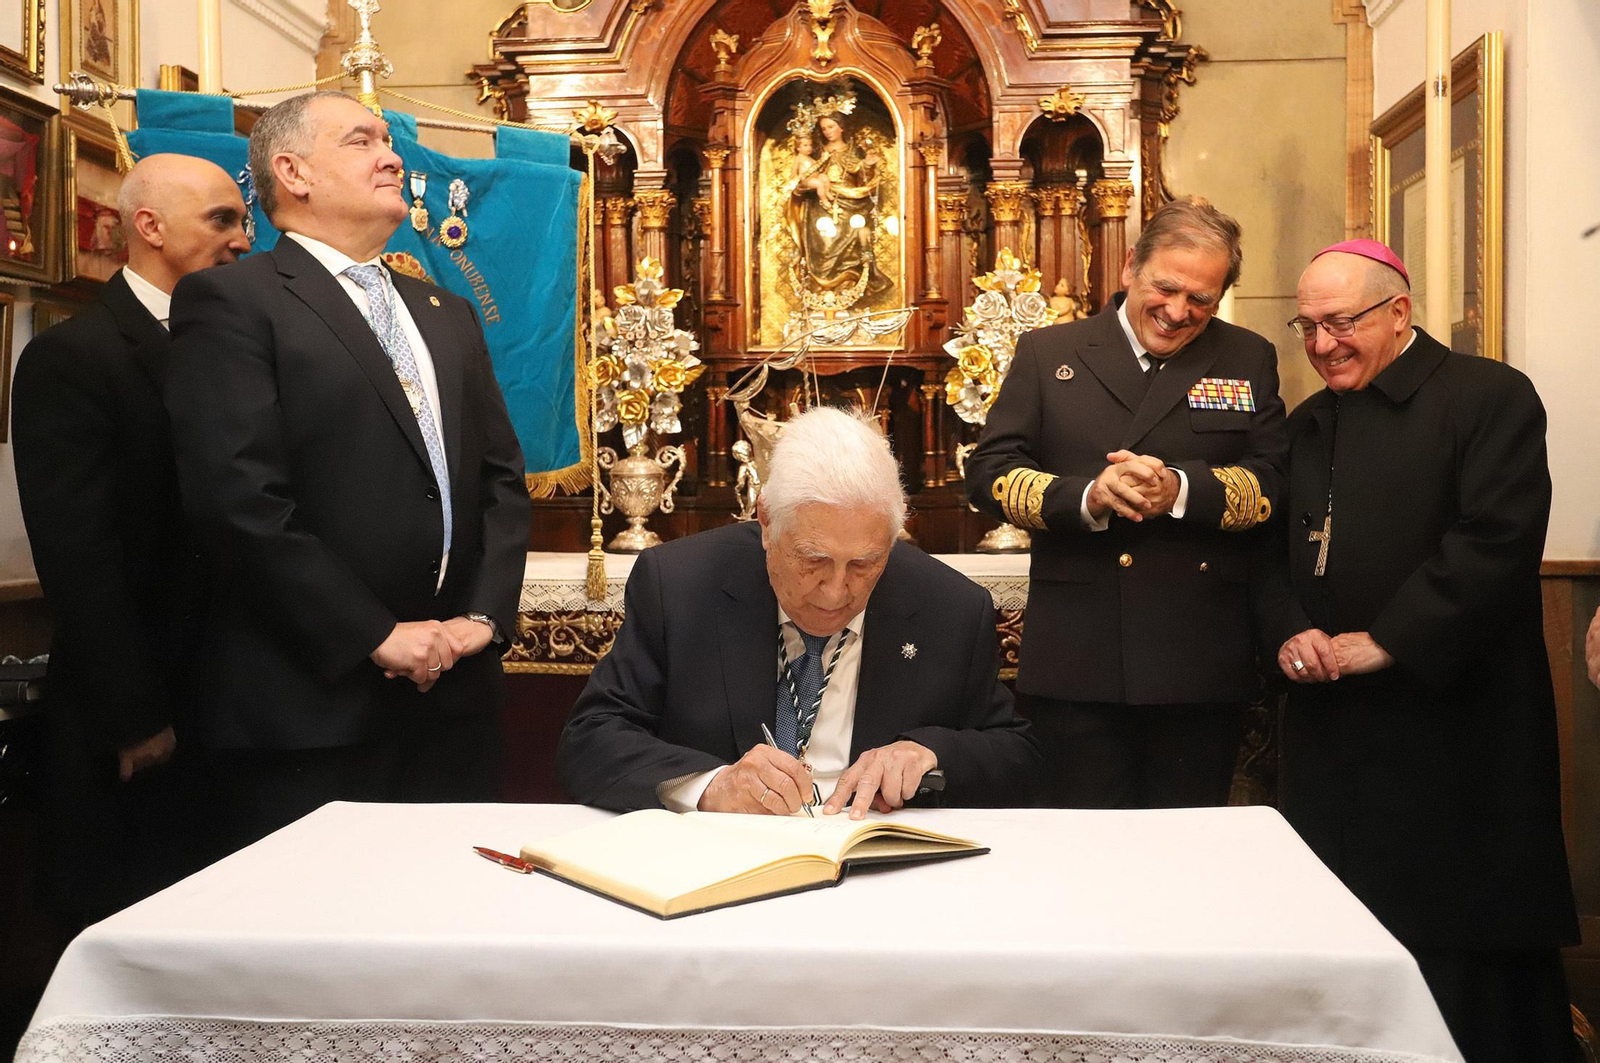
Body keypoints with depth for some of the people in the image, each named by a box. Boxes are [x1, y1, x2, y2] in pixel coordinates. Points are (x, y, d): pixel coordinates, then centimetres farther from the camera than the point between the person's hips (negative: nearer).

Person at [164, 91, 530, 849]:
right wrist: (378, 635, -15)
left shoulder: (446, 313, 17)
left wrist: (484, 615, -1)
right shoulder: (230, 302, -5)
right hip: (311, 705, -6)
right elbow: (238, 499, -15)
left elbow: (501, 476, 14)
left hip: (455, 697, 6)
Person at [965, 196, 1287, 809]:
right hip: (1077, 663, -1)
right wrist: (1086, 497, -17)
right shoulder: (1047, 353, 7)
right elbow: (988, 473, 0)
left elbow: (1274, 484, 1)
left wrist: (1180, 489, -17)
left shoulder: (1249, 361, 10)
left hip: (1201, 664, 1)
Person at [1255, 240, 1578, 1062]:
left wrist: (1385, 642, -17)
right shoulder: (1307, 426, 17)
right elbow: (1272, 555, 16)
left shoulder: (1491, 397, -4)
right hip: (1331, 726, 6)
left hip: (1452, 719, -6)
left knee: (1464, 953, 1)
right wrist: (1288, 630, -3)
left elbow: (1497, 543, -16)